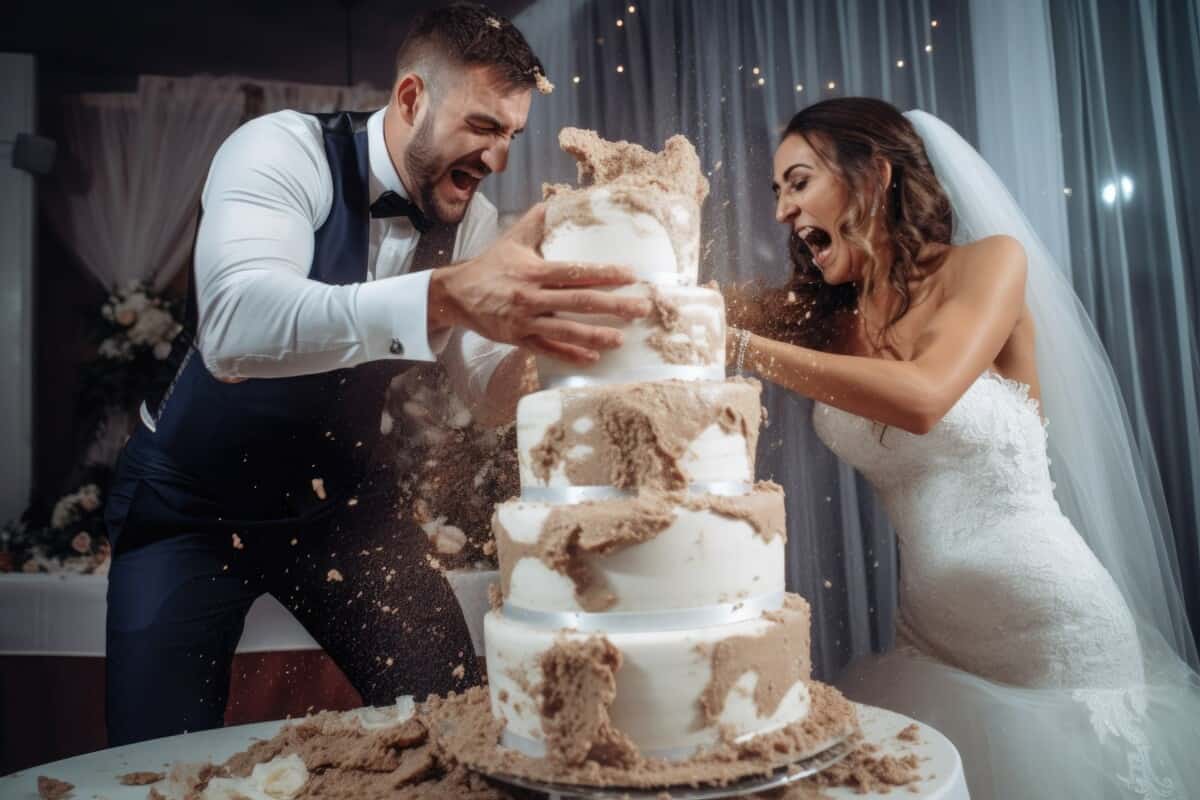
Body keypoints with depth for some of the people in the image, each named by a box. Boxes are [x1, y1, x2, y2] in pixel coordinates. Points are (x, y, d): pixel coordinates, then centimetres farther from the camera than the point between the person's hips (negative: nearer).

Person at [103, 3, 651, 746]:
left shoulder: (470, 218, -7)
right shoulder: (283, 150, -22)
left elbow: (490, 397, -10)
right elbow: (234, 329, -41)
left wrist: (539, 330, -31)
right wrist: (447, 295, -55)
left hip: (337, 493, 4)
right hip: (192, 496, -3)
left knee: (452, 714, -1)